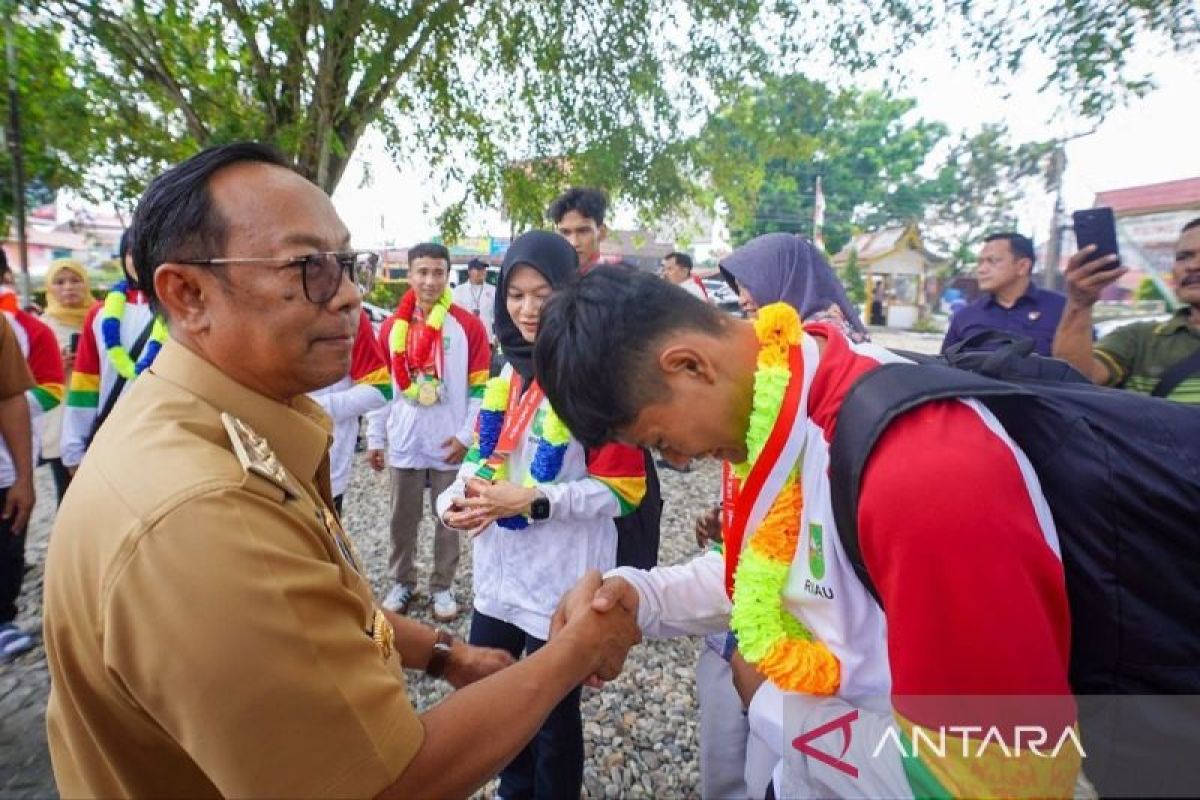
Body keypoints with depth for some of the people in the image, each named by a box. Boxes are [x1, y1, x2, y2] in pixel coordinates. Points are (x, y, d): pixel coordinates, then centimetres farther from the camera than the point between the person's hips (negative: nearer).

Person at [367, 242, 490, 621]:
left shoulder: (469, 326, -6)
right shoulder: (392, 326, 2)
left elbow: (480, 387, -4)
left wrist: (466, 436, -9)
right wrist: (375, 438, 6)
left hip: (449, 444, -2)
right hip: (404, 443, 2)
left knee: (448, 519, 11)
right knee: (403, 518, 15)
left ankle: (443, 586, 28)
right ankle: (402, 582, 33)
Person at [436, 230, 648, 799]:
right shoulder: (509, 370, 8)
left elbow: (621, 489, -17)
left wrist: (531, 501, -24)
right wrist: (456, 498, -5)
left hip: (563, 579, -7)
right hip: (497, 569, 7)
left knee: (553, 715, 15)